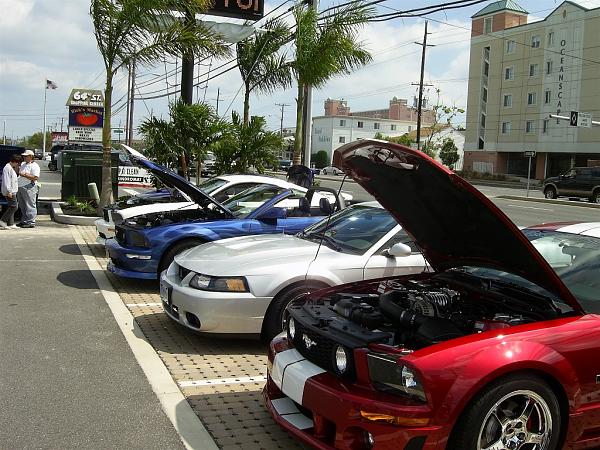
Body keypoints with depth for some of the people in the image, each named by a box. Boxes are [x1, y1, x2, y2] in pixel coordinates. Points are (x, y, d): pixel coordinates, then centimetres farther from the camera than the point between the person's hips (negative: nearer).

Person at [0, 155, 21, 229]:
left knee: (11, 207, 9)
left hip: (12, 191, 11)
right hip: (9, 192, -11)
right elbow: (6, 181, -19)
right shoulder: (7, 168, -12)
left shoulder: (12, 168, 19)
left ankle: (11, 224, 11)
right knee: (14, 206, -13)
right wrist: (9, 191, -22)